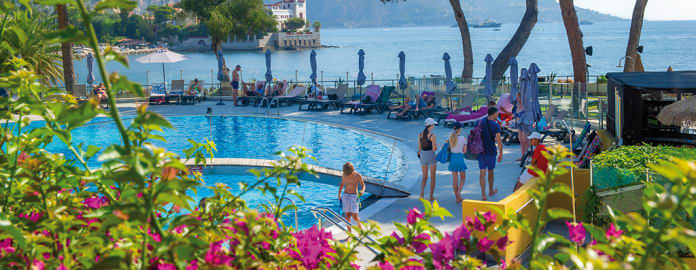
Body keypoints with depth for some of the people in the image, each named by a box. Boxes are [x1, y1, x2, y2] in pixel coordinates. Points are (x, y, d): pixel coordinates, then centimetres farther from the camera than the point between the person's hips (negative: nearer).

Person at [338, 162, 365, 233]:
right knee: (347, 215, 1)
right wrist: (339, 194, 9)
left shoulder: (358, 176, -10)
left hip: (354, 196, -3)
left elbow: (363, 185, -1)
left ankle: (359, 225, 25)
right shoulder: (344, 175, 0)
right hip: (346, 195, 3)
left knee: (354, 216, -8)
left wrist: (362, 191, -22)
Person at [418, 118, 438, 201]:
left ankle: (422, 193, -7)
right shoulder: (432, 136, -16)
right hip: (431, 156, -5)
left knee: (424, 177, 14)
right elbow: (434, 149, -15)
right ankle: (431, 197, 13)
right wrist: (436, 145, 7)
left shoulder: (420, 134, 1)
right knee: (432, 177, 10)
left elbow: (419, 148, 7)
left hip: (423, 156, 5)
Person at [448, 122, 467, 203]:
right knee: (463, 178, 12)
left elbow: (449, 149, 3)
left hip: (452, 158, 4)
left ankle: (457, 197, 16)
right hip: (460, 158, -4)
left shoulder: (450, 138, 0)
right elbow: (464, 150, -1)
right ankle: (459, 192, -10)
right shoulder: (463, 138, -10)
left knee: (455, 178, 11)